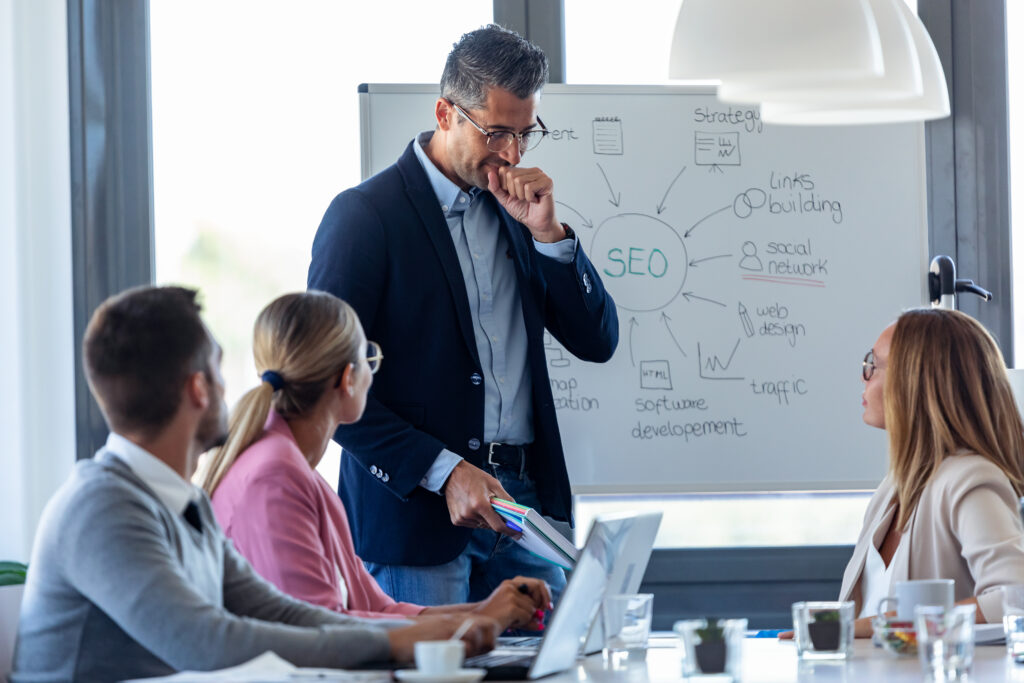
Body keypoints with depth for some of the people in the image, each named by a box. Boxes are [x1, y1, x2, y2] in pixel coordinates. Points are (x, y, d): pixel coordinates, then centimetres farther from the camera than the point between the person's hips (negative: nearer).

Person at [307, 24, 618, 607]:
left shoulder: (513, 208, 13)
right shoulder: (365, 215, -7)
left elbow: (597, 342, 11)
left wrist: (547, 232, -3)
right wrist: (443, 472, -19)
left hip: (523, 495, 6)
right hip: (418, 512, -6)